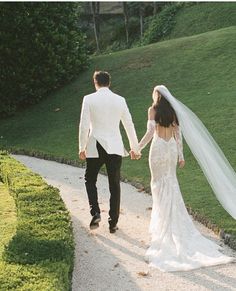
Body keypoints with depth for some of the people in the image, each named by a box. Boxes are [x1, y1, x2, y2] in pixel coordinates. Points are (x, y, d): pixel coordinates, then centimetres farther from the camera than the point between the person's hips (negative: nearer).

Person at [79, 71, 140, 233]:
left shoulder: (89, 99, -5)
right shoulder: (120, 100, 3)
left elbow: (84, 126, -7)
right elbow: (129, 125, 6)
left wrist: (82, 148, 3)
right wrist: (134, 148, 15)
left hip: (95, 147, -2)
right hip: (115, 148, 2)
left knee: (90, 180, 18)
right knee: (115, 185, 9)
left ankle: (95, 214, 3)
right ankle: (113, 223, 12)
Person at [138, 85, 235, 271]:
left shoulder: (153, 110, -6)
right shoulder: (173, 111, 8)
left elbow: (150, 132, -12)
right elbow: (178, 134, 6)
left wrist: (138, 148, -3)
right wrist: (181, 155, 10)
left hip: (158, 147, -4)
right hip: (172, 148, 5)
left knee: (159, 183, 4)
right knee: (171, 182, 12)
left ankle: (161, 224, 7)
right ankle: (172, 224, 14)